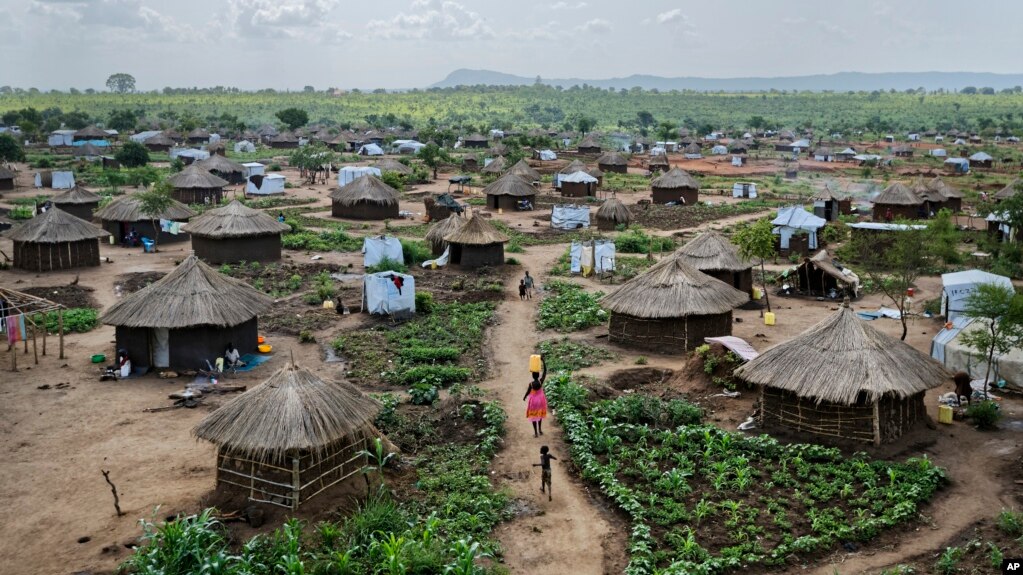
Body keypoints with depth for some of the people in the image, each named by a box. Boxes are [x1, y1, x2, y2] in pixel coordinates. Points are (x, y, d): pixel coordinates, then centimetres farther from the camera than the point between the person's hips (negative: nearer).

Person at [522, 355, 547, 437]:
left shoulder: (531, 384, -28)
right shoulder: (541, 381, -23)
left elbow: (528, 392, -15)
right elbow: (545, 371, -19)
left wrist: (524, 397, 6)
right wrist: (543, 360, -19)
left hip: (533, 400, -3)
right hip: (541, 399, 3)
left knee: (533, 415, 12)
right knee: (540, 414, 24)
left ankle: (536, 433, 17)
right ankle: (540, 430, 35)